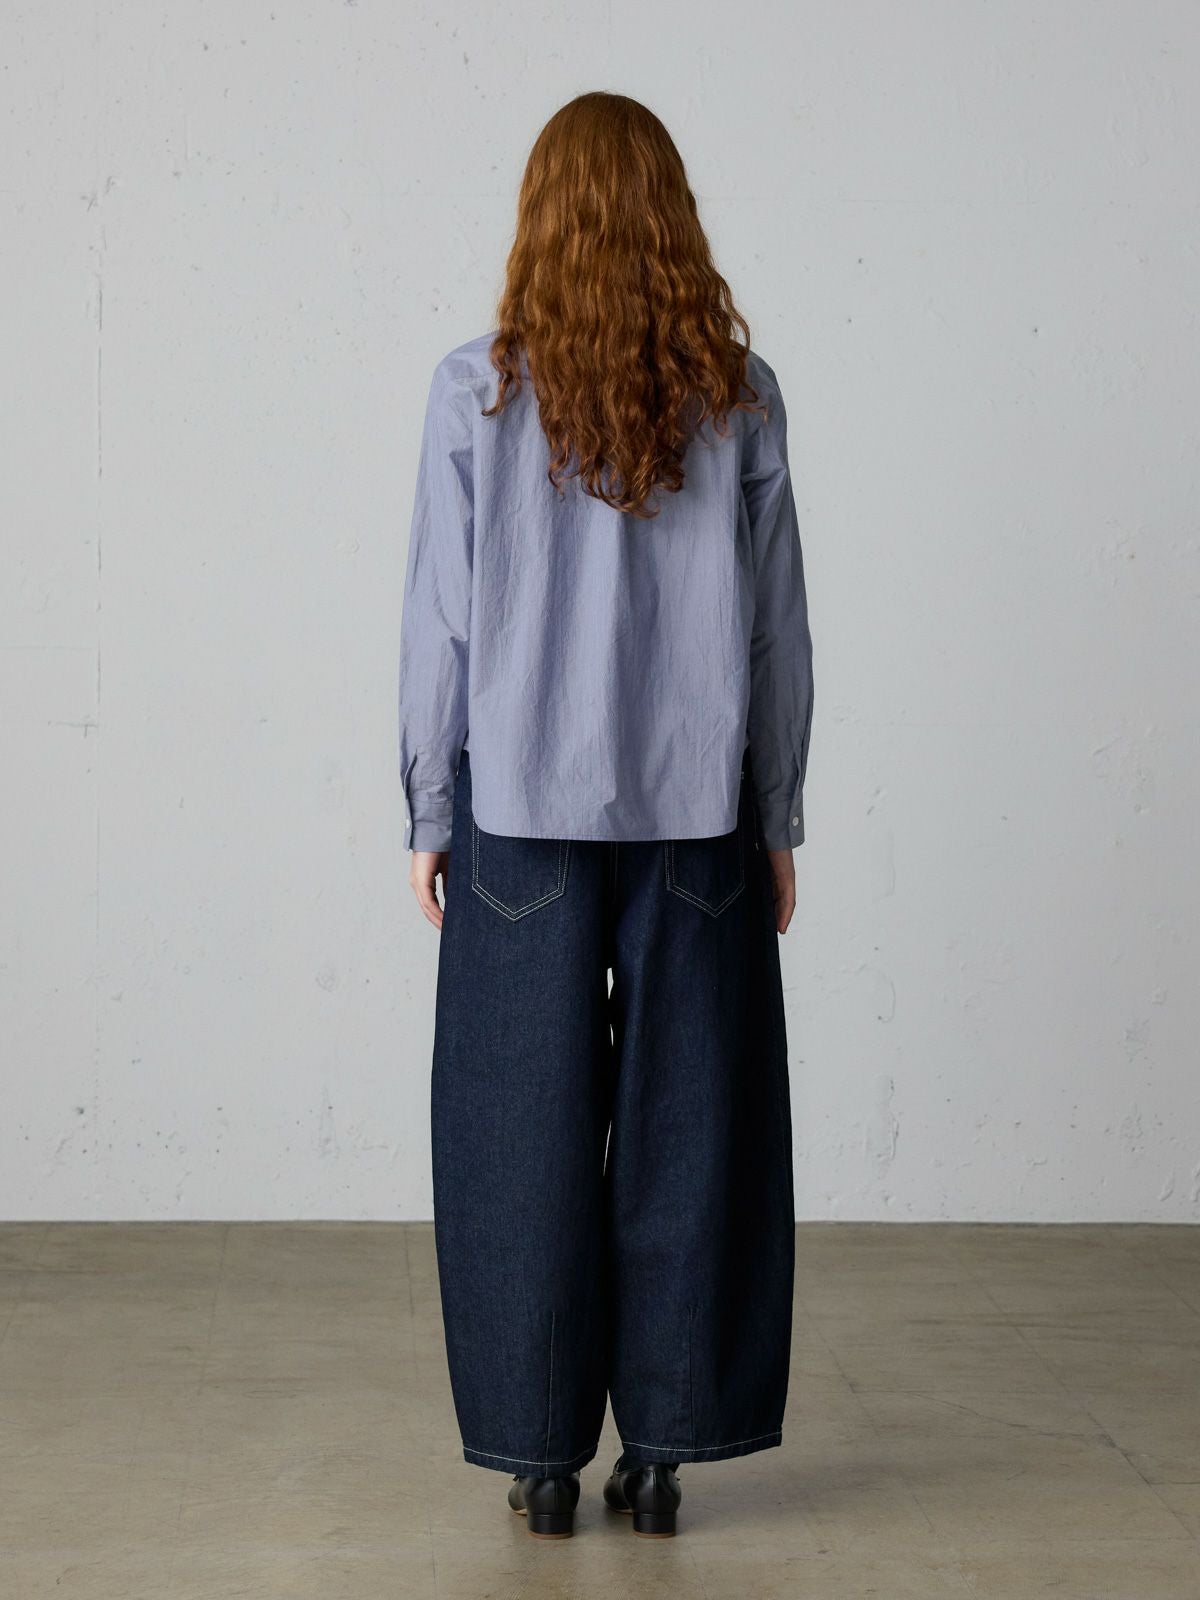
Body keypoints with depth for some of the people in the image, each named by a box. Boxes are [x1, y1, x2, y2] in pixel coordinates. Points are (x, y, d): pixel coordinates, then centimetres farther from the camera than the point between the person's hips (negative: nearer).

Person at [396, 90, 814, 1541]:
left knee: (529, 1132, 6)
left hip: (524, 810, -1)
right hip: (696, 810, 1)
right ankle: (662, 1450, 14)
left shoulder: (478, 390, -4)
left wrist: (431, 815, 6)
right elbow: (777, 624, 2)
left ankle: (543, 1456, 13)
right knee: (684, 1123, 8)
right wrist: (777, 818, 11)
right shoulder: (738, 394, 0)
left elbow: (440, 617, -2)